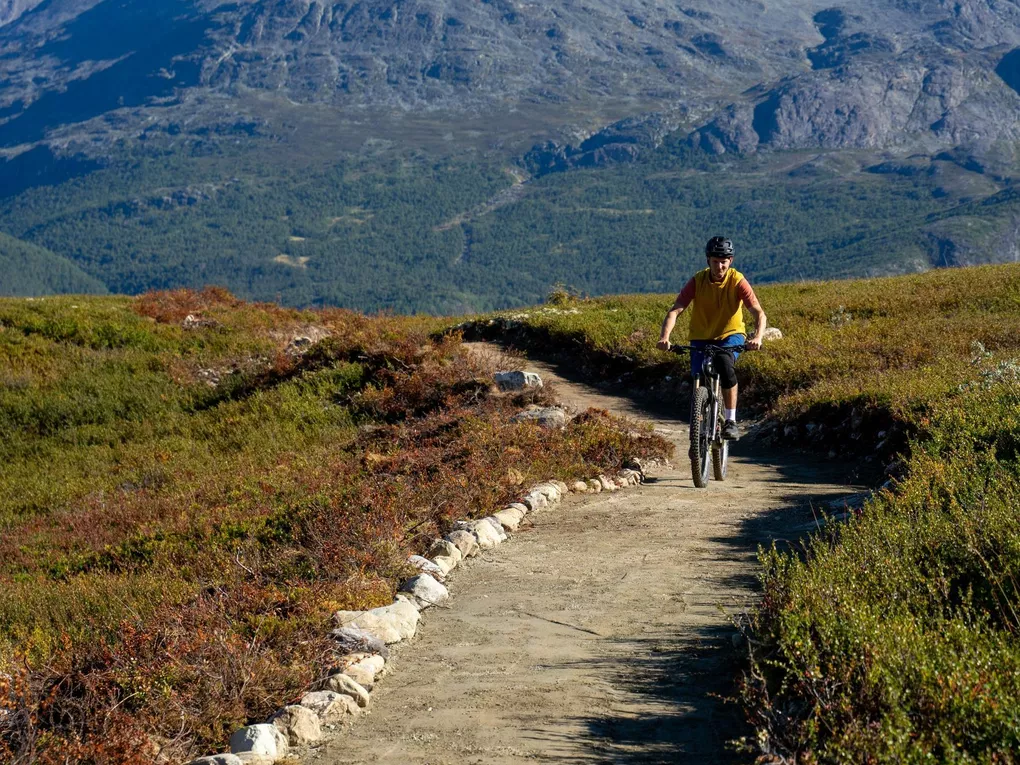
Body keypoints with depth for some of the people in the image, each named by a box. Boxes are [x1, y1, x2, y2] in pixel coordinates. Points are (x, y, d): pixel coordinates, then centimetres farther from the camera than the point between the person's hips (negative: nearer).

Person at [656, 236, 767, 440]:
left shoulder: (737, 281, -18)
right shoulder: (697, 281, -15)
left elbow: (759, 313, -24)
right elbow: (675, 311, -22)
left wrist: (757, 337, -44)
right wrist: (665, 336, -40)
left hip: (731, 335, -2)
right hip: (701, 337, 2)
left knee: (724, 363, -33)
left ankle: (731, 421, -25)